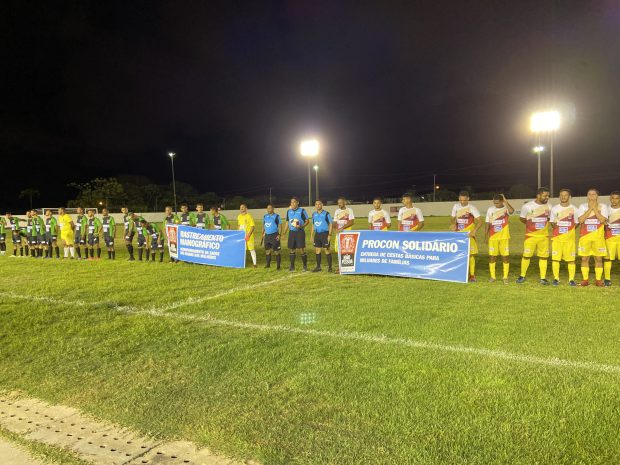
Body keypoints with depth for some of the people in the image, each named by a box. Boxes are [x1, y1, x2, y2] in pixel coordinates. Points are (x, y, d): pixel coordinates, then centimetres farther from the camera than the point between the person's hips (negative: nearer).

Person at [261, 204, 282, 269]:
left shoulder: (276, 216, -3)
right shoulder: (265, 216, 12)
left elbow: (280, 225, -5)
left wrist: (279, 234, -14)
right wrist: (262, 234, 13)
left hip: (274, 235, -5)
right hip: (267, 235, 5)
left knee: (276, 251, -4)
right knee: (267, 251, 10)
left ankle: (278, 266, 2)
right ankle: (268, 264, 20)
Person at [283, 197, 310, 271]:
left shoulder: (302, 210, -4)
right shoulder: (288, 211, 11)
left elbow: (307, 221, -3)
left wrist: (301, 226, -20)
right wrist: (284, 232, 11)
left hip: (300, 232, -5)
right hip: (292, 232, 5)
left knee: (301, 249, -7)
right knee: (291, 249, 5)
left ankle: (305, 265, 9)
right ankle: (292, 266, 15)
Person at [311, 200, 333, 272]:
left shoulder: (326, 213, -5)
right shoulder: (314, 214, 11)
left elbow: (330, 224, -4)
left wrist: (329, 235, -11)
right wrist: (311, 235, 13)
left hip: (324, 234, -5)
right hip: (317, 234, 5)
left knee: (327, 250, -3)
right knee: (317, 250, 7)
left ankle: (329, 267, 4)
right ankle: (318, 267, 17)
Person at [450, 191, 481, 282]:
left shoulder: (472, 208, -8)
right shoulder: (456, 207, 5)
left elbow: (480, 221, -12)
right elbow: (452, 219, 15)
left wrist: (474, 231, -26)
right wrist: (452, 224, -8)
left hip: (469, 234, -4)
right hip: (458, 234, 4)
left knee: (470, 254, -3)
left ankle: (472, 275, 5)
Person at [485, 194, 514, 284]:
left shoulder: (506, 208, -3)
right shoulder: (490, 210, 5)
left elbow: (511, 211, -29)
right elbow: (488, 223, 9)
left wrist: (505, 201, -20)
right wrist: (486, 235, 4)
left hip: (504, 237, -2)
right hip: (493, 237, 2)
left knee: (505, 256, 1)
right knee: (492, 256, 2)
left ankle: (505, 277, 10)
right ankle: (492, 276, 12)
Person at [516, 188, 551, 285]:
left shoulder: (549, 206, 0)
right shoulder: (527, 206, -9)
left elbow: (549, 218, 17)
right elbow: (522, 219, 6)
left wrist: (543, 225, 6)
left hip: (544, 236, 3)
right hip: (531, 236, -2)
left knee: (543, 257, 4)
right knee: (526, 256, 1)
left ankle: (543, 278, 12)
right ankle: (522, 276, 15)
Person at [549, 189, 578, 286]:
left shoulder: (574, 209, 4)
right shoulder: (554, 209, 7)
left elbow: (577, 223, 10)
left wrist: (569, 230, -3)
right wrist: (554, 226, -9)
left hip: (569, 238, 0)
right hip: (556, 237, 1)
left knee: (571, 259, -2)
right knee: (555, 258, -3)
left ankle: (571, 279, 7)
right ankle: (556, 278, 6)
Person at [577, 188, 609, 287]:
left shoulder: (603, 206, 4)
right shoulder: (582, 206, 5)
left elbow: (602, 220, -13)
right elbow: (581, 220, -10)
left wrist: (594, 208, -11)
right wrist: (590, 208, -11)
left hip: (598, 237, 0)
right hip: (585, 236, 0)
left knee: (598, 258, 3)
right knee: (584, 258, 2)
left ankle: (598, 280, 11)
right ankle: (585, 279, 11)